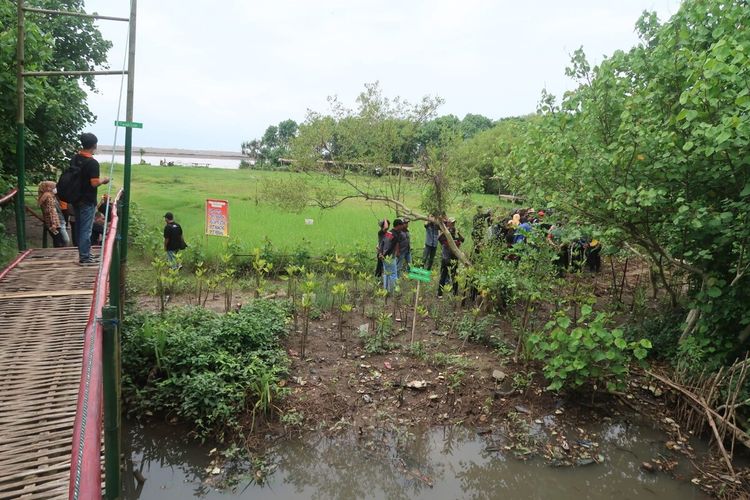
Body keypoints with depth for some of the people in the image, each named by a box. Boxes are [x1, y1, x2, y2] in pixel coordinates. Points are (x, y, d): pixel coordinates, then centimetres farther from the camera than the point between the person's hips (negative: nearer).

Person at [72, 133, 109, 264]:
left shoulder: (74, 159, 5)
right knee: (86, 229, -1)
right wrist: (103, 180, -4)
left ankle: (84, 253, 27)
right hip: (87, 201, -8)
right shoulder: (92, 163, -19)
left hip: (76, 198, 8)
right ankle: (84, 257, 4)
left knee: (80, 227, 16)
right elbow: (94, 183, -22)